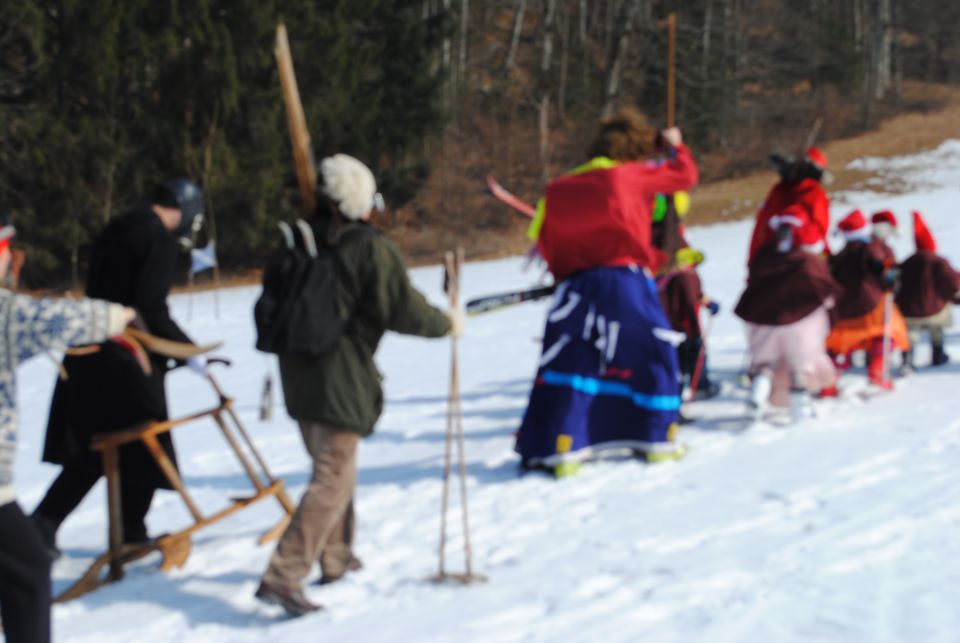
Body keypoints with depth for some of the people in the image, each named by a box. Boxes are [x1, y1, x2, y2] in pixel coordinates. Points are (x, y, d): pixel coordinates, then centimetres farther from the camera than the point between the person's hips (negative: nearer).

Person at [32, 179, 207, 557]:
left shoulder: (116, 230, 14)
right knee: (143, 447, 6)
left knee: (92, 449, 15)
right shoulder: (161, 241, -12)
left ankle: (45, 520, 7)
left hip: (88, 354, 8)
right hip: (128, 359, -8)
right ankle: (132, 533, 15)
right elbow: (152, 309, -19)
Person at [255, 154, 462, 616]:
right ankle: (283, 576, -14)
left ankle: (336, 557, 34)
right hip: (340, 379, -8)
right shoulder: (372, 248, -13)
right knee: (333, 479, -6)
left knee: (331, 466, 24)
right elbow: (403, 309, -12)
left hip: (298, 371, 8)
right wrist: (446, 322, 4)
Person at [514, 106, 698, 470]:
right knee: (655, 355, 13)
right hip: (626, 282, -3)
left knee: (565, 367, 6)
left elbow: (546, 242, 12)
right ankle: (657, 438, 16)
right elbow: (685, 175, 14)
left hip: (577, 288, 3)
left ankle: (557, 448, -1)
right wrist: (675, 146, 32)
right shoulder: (633, 176, 3)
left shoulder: (560, 189, 13)